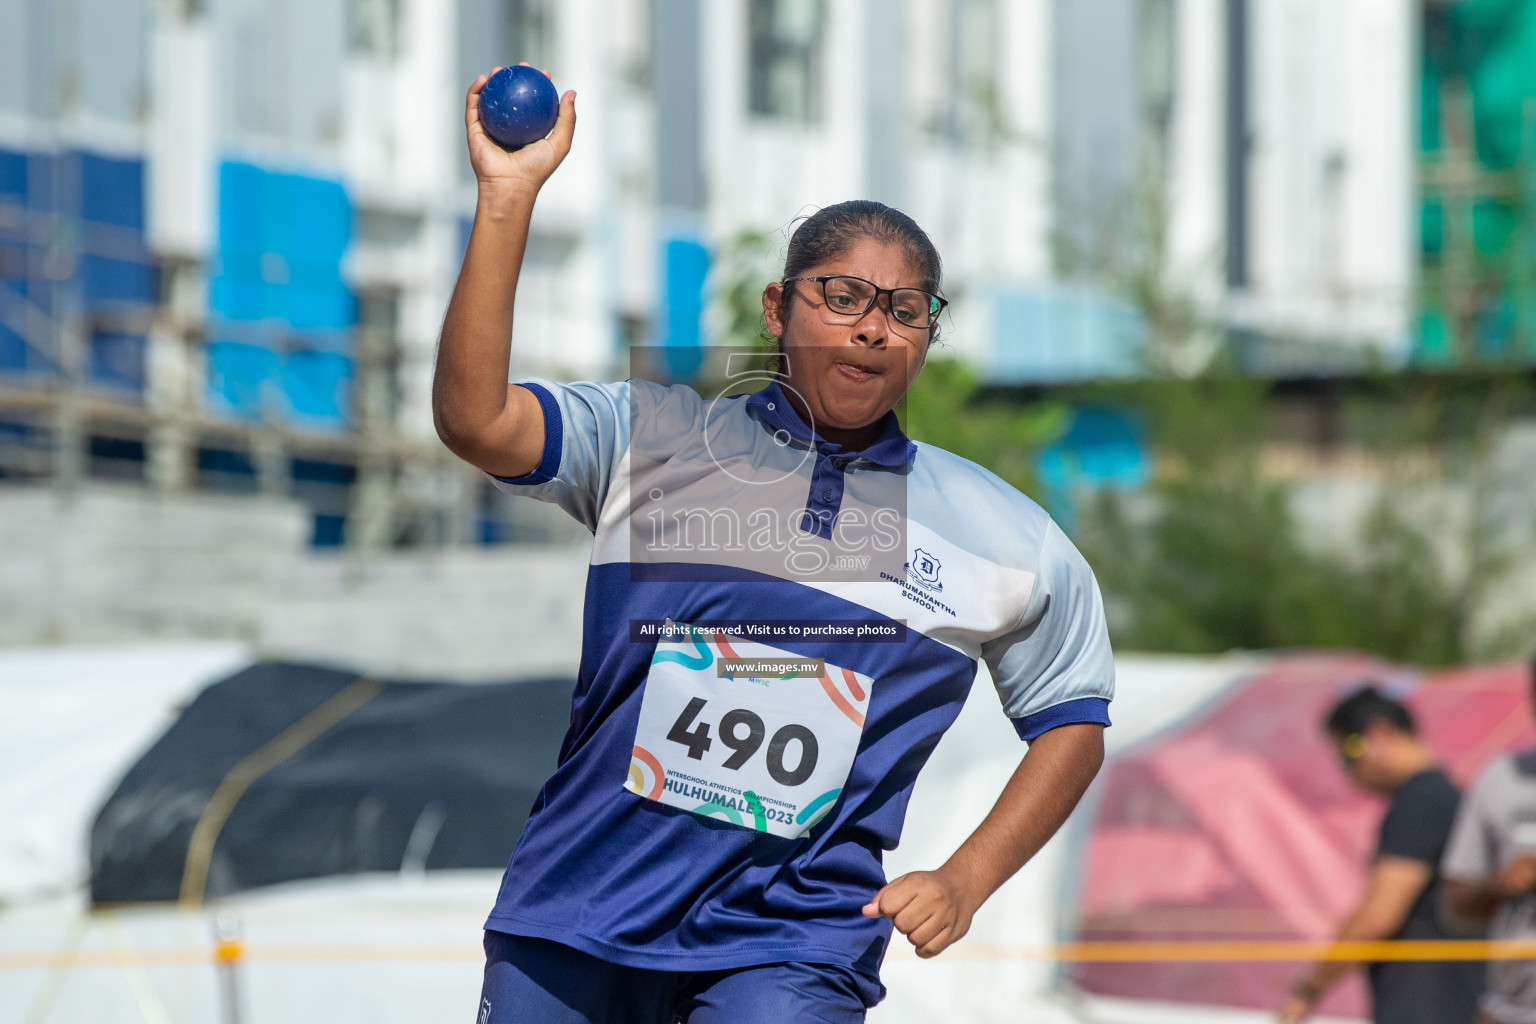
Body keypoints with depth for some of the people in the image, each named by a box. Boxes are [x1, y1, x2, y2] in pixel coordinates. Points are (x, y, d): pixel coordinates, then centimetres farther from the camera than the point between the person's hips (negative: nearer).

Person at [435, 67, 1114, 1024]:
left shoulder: (997, 533, 9)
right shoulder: (653, 439, 5)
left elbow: (1073, 723, 18)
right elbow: (475, 420, -10)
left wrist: (964, 883, 5)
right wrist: (508, 197, -15)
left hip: (794, 939, -1)